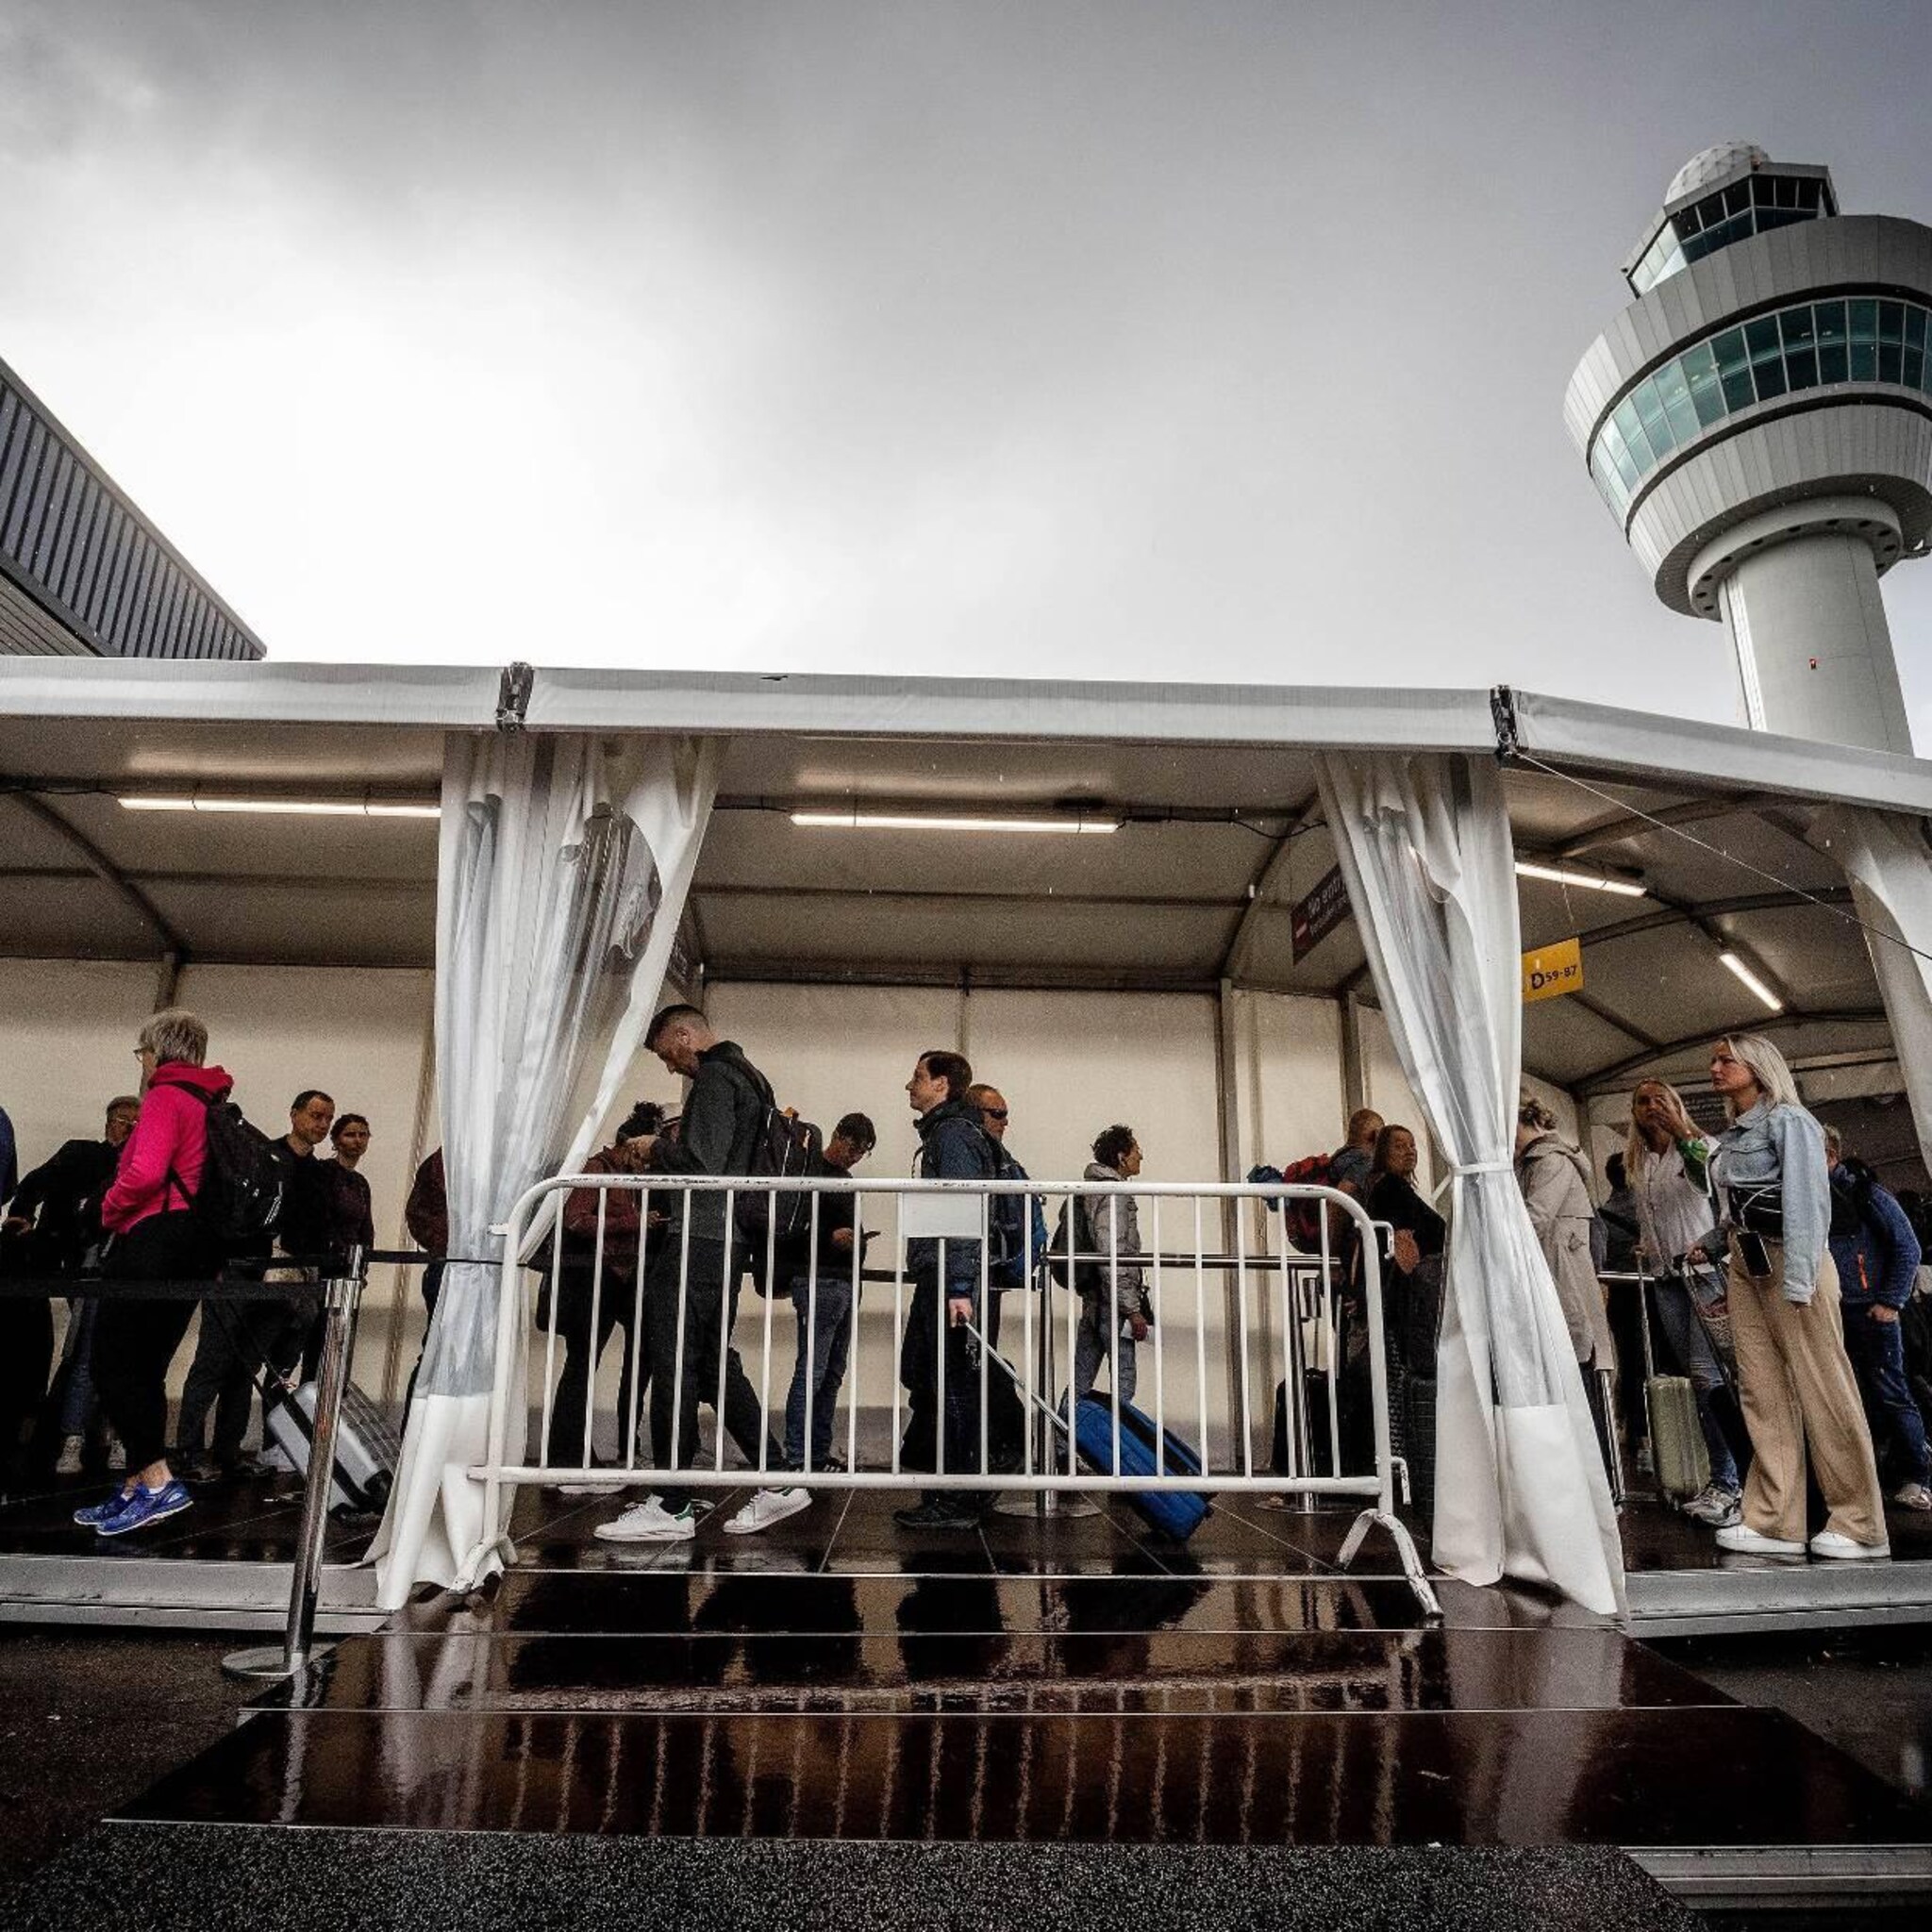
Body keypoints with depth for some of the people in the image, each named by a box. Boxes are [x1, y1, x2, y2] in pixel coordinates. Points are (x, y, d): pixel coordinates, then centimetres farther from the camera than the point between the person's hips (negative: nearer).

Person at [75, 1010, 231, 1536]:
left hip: (152, 1240, -9)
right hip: (192, 1250, 9)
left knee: (113, 1365, -4)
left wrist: (109, 1210, -4)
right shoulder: (208, 1103, 17)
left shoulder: (166, 1096, -8)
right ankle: (136, 1489, 17)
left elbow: (145, 1173, -21)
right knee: (144, 1371, 13)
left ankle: (158, 1482, -7)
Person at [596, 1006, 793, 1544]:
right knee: (716, 1363, 14)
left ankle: (672, 1508, 3)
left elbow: (701, 1161, -20)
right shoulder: (748, 1076, 21)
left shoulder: (714, 1077, -10)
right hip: (729, 1242, 10)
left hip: (698, 1239, -10)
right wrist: (673, 1146, 16)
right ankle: (777, 1483, 15)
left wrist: (657, 1149, -3)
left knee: (673, 1365, -3)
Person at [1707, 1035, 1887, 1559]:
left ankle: (1859, 1525, 6)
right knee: (1762, 1393, 3)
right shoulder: (1731, 1135, 18)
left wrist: (1798, 1280, -19)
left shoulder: (1787, 1119, -4)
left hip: (1787, 1260, -8)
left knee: (1823, 1390, -3)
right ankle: (1775, 1522, 4)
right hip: (1745, 1266, 8)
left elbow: (1807, 1200, -13)